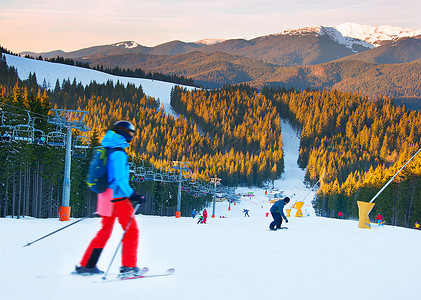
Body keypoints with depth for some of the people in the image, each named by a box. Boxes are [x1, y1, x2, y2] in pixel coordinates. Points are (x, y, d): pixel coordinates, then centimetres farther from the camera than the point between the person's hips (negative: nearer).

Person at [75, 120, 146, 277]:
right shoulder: (118, 152, -14)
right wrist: (132, 195, -22)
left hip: (105, 196, 9)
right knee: (131, 230, -1)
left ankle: (86, 265, 13)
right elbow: (119, 178, -22)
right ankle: (128, 267, -3)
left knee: (104, 232, 14)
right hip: (118, 197, -9)